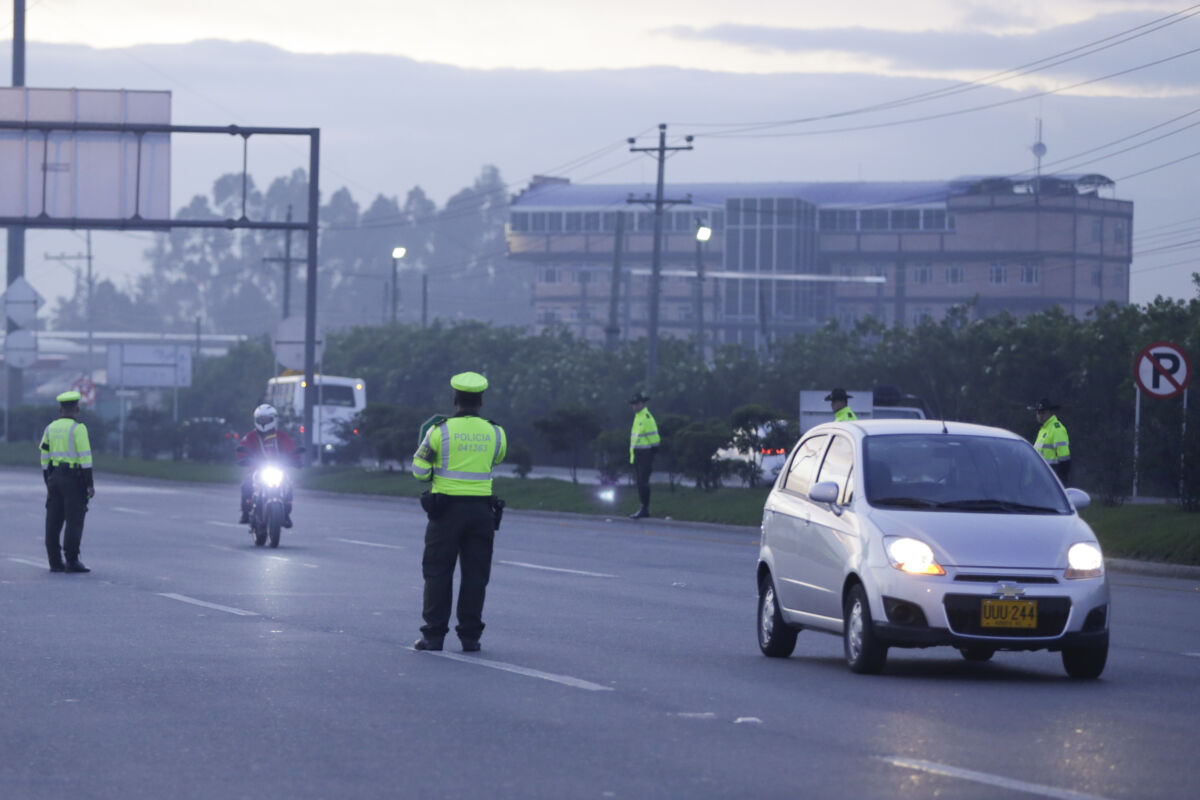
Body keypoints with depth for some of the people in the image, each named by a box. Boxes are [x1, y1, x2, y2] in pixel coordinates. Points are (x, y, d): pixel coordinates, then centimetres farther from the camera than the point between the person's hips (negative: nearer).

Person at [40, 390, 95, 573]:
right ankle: (72, 561, -10)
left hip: (54, 477, 6)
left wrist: (49, 484, 17)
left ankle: (55, 562, 5)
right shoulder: (78, 428, -10)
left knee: (54, 522, 6)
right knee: (74, 521, -5)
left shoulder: (50, 428, 9)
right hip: (73, 479, -6)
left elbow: (45, 458, 11)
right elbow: (85, 457, -15)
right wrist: (90, 484, -12)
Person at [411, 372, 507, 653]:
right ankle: (470, 635, 6)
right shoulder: (494, 433, 2)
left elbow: (419, 471, -3)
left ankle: (434, 635, 2)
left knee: (438, 572, 5)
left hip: (446, 508, -2)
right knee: (475, 574, 7)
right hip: (481, 510, 2)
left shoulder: (439, 431, -7)